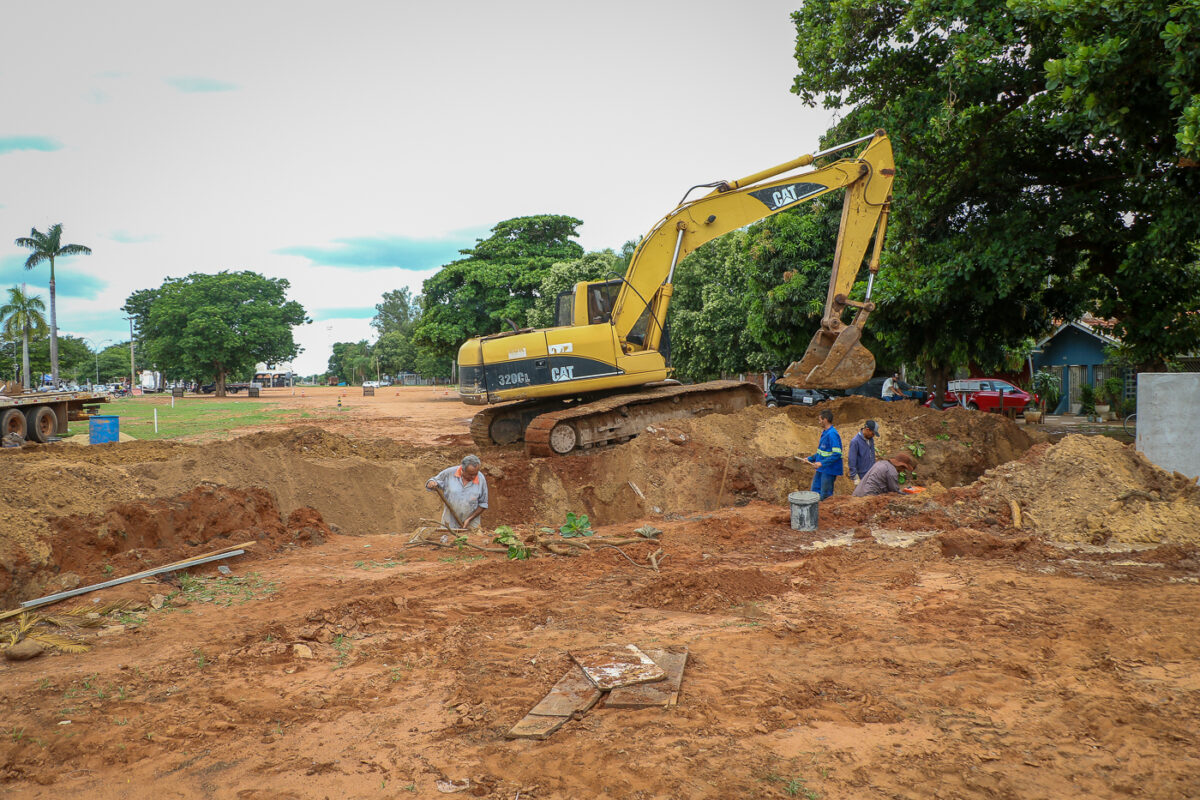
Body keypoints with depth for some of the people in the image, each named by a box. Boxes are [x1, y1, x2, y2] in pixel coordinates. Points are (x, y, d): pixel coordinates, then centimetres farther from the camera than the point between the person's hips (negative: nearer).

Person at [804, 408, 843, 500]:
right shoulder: (824, 433, 12)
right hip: (821, 470, 10)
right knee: (814, 491, 15)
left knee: (825, 496, -1)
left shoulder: (832, 434, -19)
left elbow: (837, 454, -26)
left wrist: (822, 463, -26)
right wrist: (810, 458, 17)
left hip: (829, 470, -10)